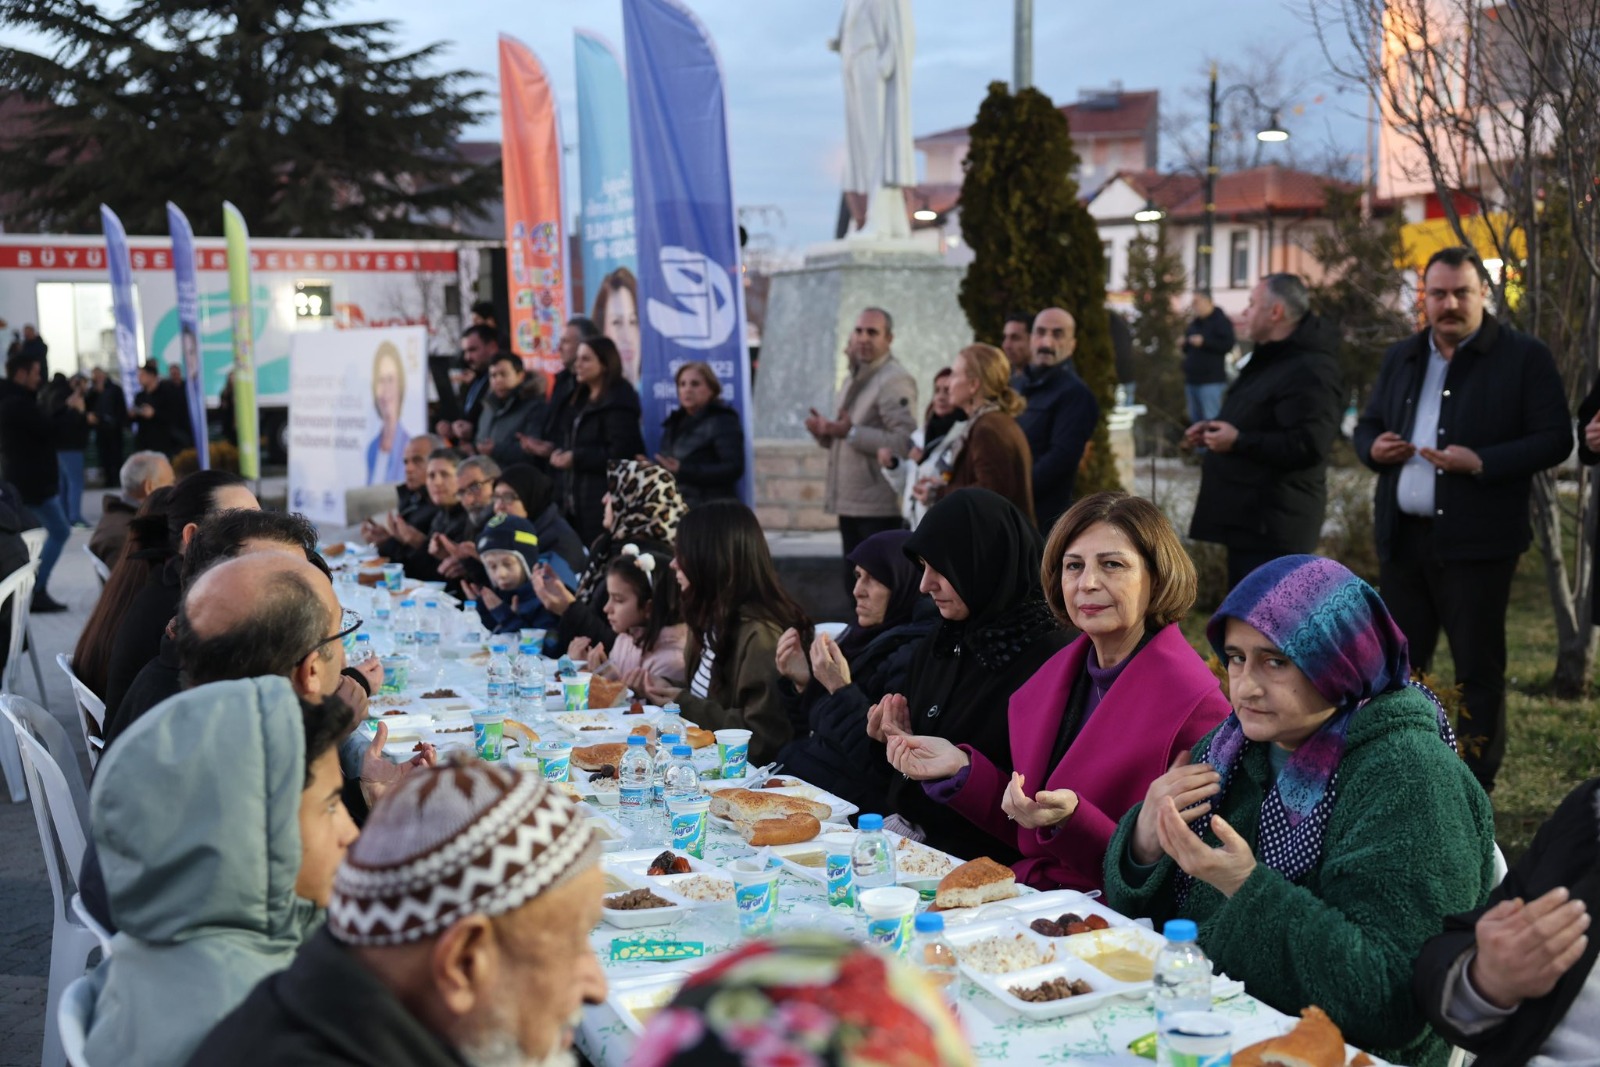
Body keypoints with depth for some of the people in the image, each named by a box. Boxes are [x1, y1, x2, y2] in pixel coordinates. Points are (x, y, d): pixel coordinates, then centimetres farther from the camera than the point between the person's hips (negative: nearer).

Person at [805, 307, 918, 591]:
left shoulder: (895, 381, -14)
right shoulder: (854, 379, 16)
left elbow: (905, 443, -25)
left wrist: (851, 432, -28)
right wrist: (827, 434, 2)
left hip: (879, 507, -9)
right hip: (851, 503, 10)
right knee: (855, 584, 17)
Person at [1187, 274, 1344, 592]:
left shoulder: (1309, 371, -19)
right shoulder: (1272, 359, 17)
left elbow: (1306, 446, -29)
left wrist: (1238, 441, -23)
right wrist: (1214, 430, 13)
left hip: (1273, 524, -11)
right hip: (1248, 517, 11)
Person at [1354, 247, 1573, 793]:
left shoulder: (1524, 357, -3)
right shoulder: (1401, 358, 14)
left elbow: (1555, 439, -8)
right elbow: (1367, 425, 22)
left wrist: (1481, 463, -21)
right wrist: (1374, 447, -2)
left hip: (1477, 542, -5)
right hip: (1404, 538, 5)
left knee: (1478, 669, 3)